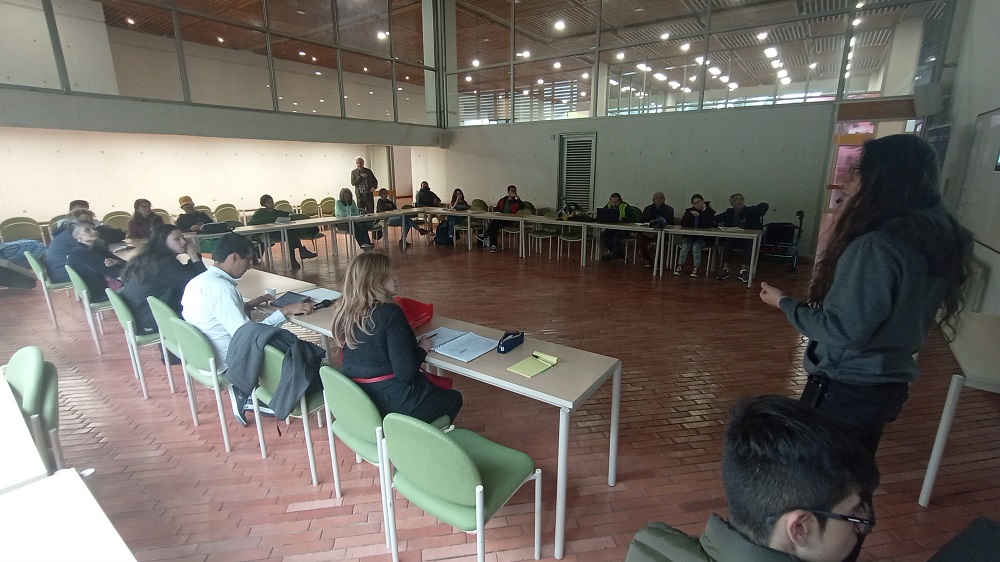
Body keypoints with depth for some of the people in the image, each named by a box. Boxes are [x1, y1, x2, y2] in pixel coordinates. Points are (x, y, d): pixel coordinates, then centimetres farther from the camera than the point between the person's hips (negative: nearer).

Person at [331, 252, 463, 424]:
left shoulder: (344, 310, -2)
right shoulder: (390, 313, -23)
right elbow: (405, 373, -24)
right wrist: (422, 348, -7)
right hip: (389, 402, -7)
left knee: (436, 386, 28)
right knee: (453, 398, 18)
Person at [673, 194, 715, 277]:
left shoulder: (709, 211, 1)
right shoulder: (689, 210, 8)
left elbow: (708, 225, -17)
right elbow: (682, 224, -7)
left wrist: (704, 211, -16)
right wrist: (690, 213, -18)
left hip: (703, 237, -2)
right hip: (689, 236, 2)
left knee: (696, 246, -30)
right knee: (685, 246, -26)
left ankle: (696, 268, -28)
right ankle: (680, 266, -25)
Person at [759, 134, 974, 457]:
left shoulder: (876, 246, -25)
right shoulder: (935, 238, 4)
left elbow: (843, 330, -25)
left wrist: (784, 303, -12)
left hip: (847, 389, -9)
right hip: (888, 384, 9)